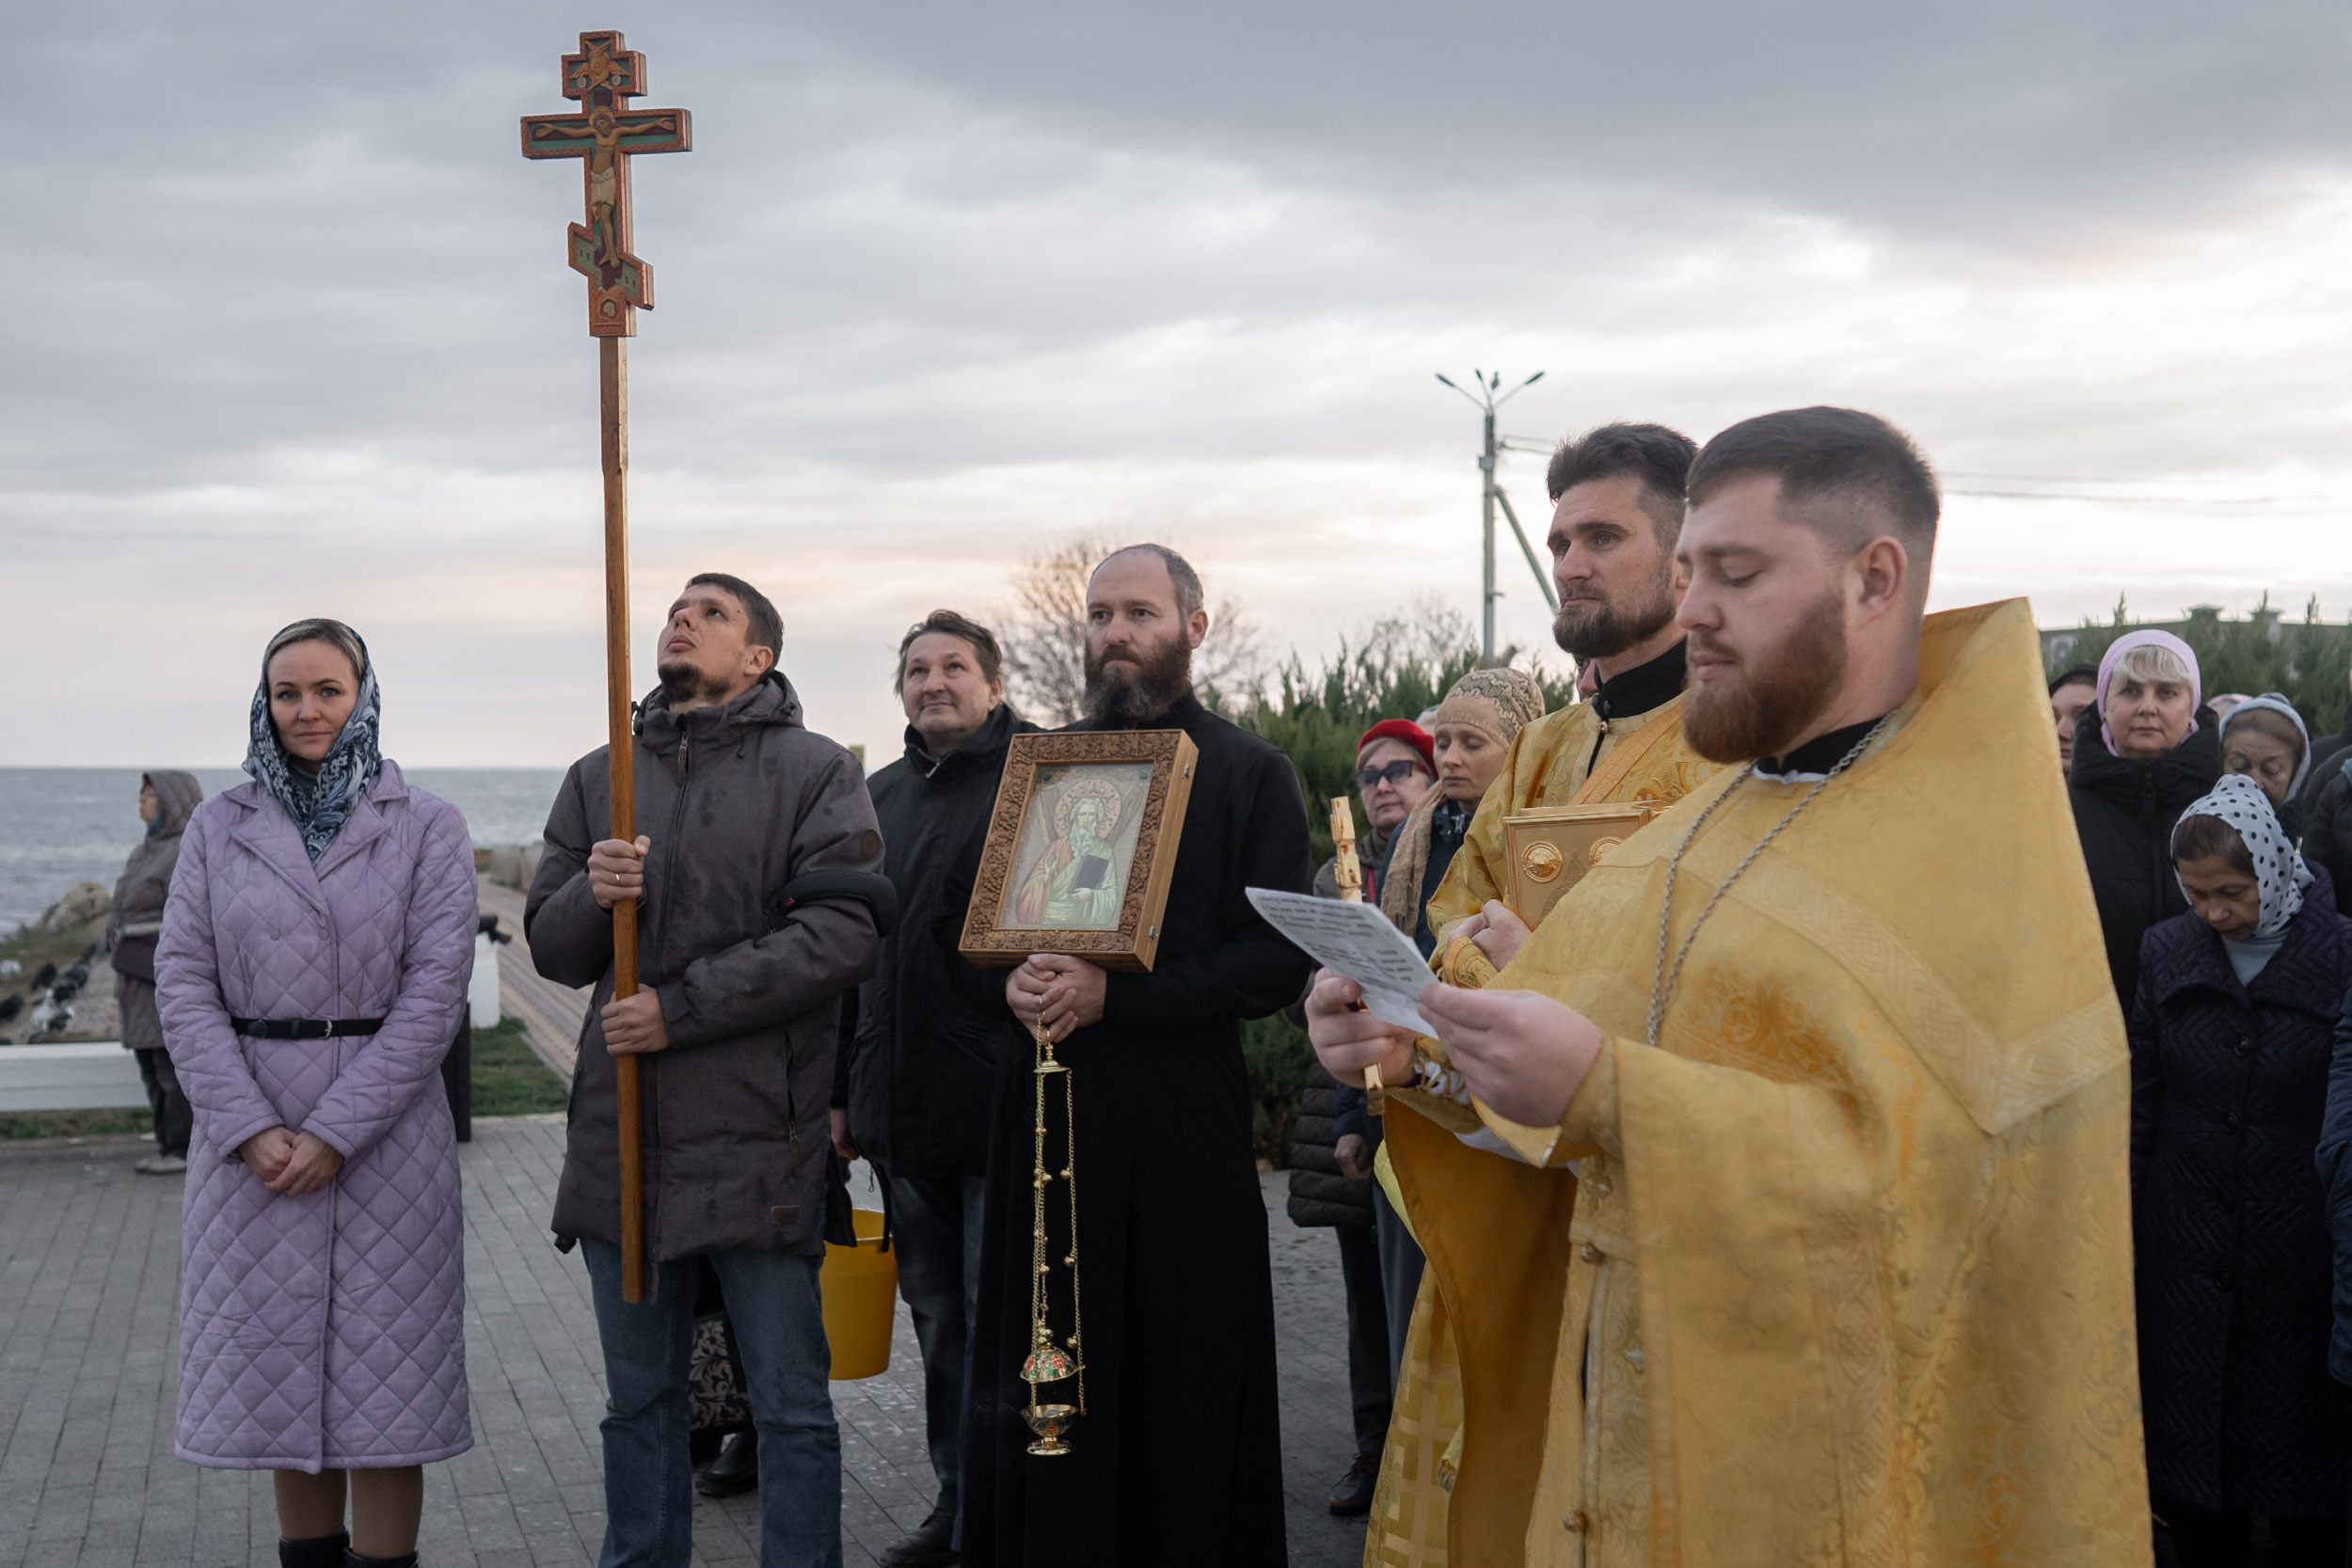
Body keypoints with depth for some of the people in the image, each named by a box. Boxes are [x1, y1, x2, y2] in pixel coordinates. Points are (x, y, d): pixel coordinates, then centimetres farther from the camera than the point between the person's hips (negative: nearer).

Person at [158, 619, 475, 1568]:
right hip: (250, 1141, 3)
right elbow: (183, 983, 1)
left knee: (381, 1369, 1)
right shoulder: (219, 828, 7)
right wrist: (251, 1129, -11)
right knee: (279, 1362, 9)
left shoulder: (426, 829, 0)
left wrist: (336, 1132, -14)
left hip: (384, 1130, -2)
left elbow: (435, 987, -8)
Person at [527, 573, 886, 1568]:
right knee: (639, 1401, 15)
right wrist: (592, 895, -12)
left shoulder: (816, 771, -2)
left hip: (756, 1136, -4)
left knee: (791, 1404, 3)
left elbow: (842, 934, -14)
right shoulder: (597, 779, 13)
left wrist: (680, 1008, -15)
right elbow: (551, 949, 12)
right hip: (622, 1130, 5)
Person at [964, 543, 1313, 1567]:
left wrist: (1116, 994, -16)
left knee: (1182, 1393, 0)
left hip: (1181, 1128, -3)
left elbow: (1279, 959, -6)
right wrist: (1011, 976, -4)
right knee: (1037, 1375, 4)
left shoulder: (1250, 773, 2)